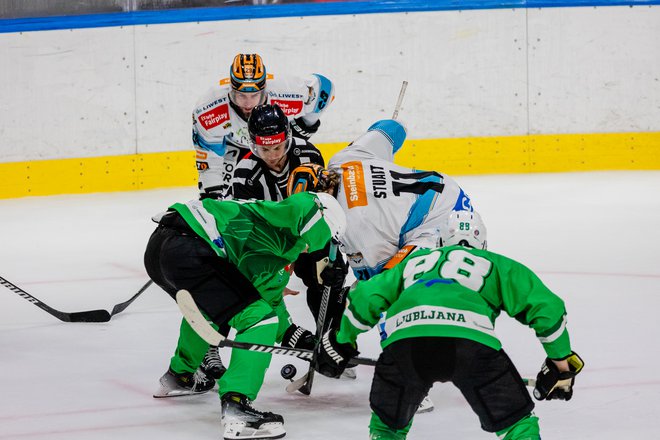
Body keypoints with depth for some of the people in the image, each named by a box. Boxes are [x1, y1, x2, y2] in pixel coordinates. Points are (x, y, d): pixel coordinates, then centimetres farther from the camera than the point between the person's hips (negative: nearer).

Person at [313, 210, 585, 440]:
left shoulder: (415, 261, 37)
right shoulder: (496, 265, 30)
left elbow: (366, 298, 31)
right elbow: (545, 306, 23)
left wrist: (342, 342, 44)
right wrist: (561, 362, 32)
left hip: (403, 341, 2)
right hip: (470, 340, -2)